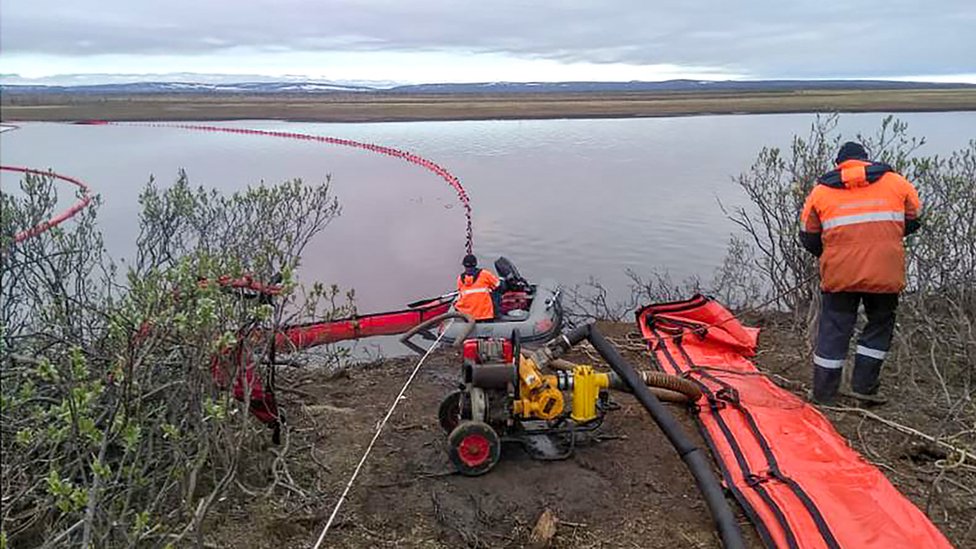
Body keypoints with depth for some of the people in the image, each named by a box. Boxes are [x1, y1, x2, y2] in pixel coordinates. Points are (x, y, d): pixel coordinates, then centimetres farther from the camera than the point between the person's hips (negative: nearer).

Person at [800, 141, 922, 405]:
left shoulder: (821, 190, 6)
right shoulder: (895, 182, 7)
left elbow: (809, 237, 8)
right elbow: (914, 220, 15)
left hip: (839, 274, 0)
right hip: (885, 273, 0)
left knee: (833, 329, 10)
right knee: (880, 324, 19)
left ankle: (822, 395, 15)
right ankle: (863, 385, 17)